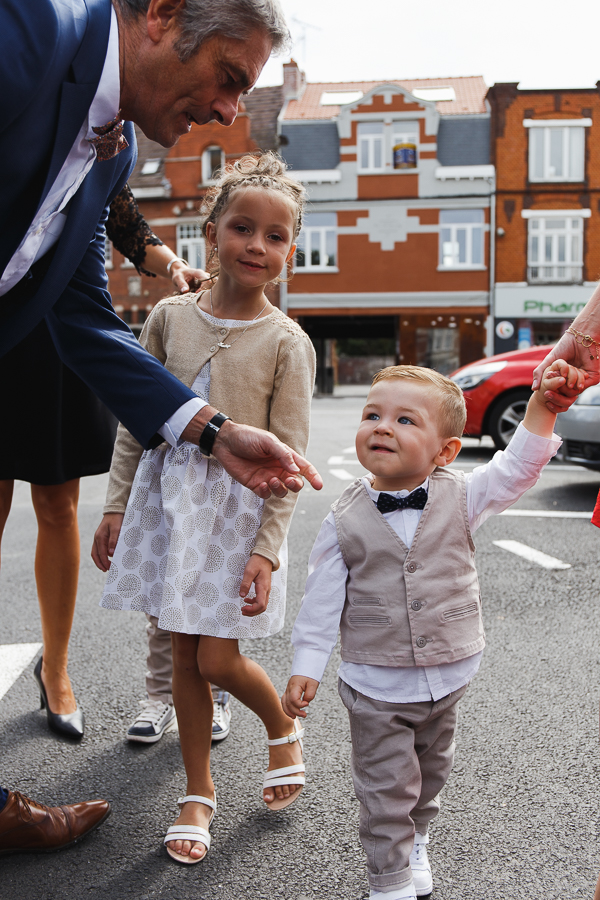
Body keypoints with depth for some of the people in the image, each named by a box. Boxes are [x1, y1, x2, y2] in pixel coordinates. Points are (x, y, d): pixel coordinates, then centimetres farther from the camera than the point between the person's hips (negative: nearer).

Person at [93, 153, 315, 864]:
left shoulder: (286, 341, -7)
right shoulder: (170, 316, 2)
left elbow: (287, 457, -8)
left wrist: (266, 548, -13)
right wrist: (116, 506, 5)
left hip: (239, 505, -3)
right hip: (168, 493, 4)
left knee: (218, 659, -3)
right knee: (183, 652, 10)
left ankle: (284, 730, 30)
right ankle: (199, 791, 26)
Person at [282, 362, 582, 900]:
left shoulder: (460, 497, -7)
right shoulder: (345, 520, -11)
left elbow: (518, 468, -14)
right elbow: (323, 598, -6)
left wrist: (544, 404, -28)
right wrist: (307, 667, -8)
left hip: (448, 678, 3)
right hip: (376, 689, -3)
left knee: (430, 775, 25)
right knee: (386, 790, 6)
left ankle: (415, 840, 52)